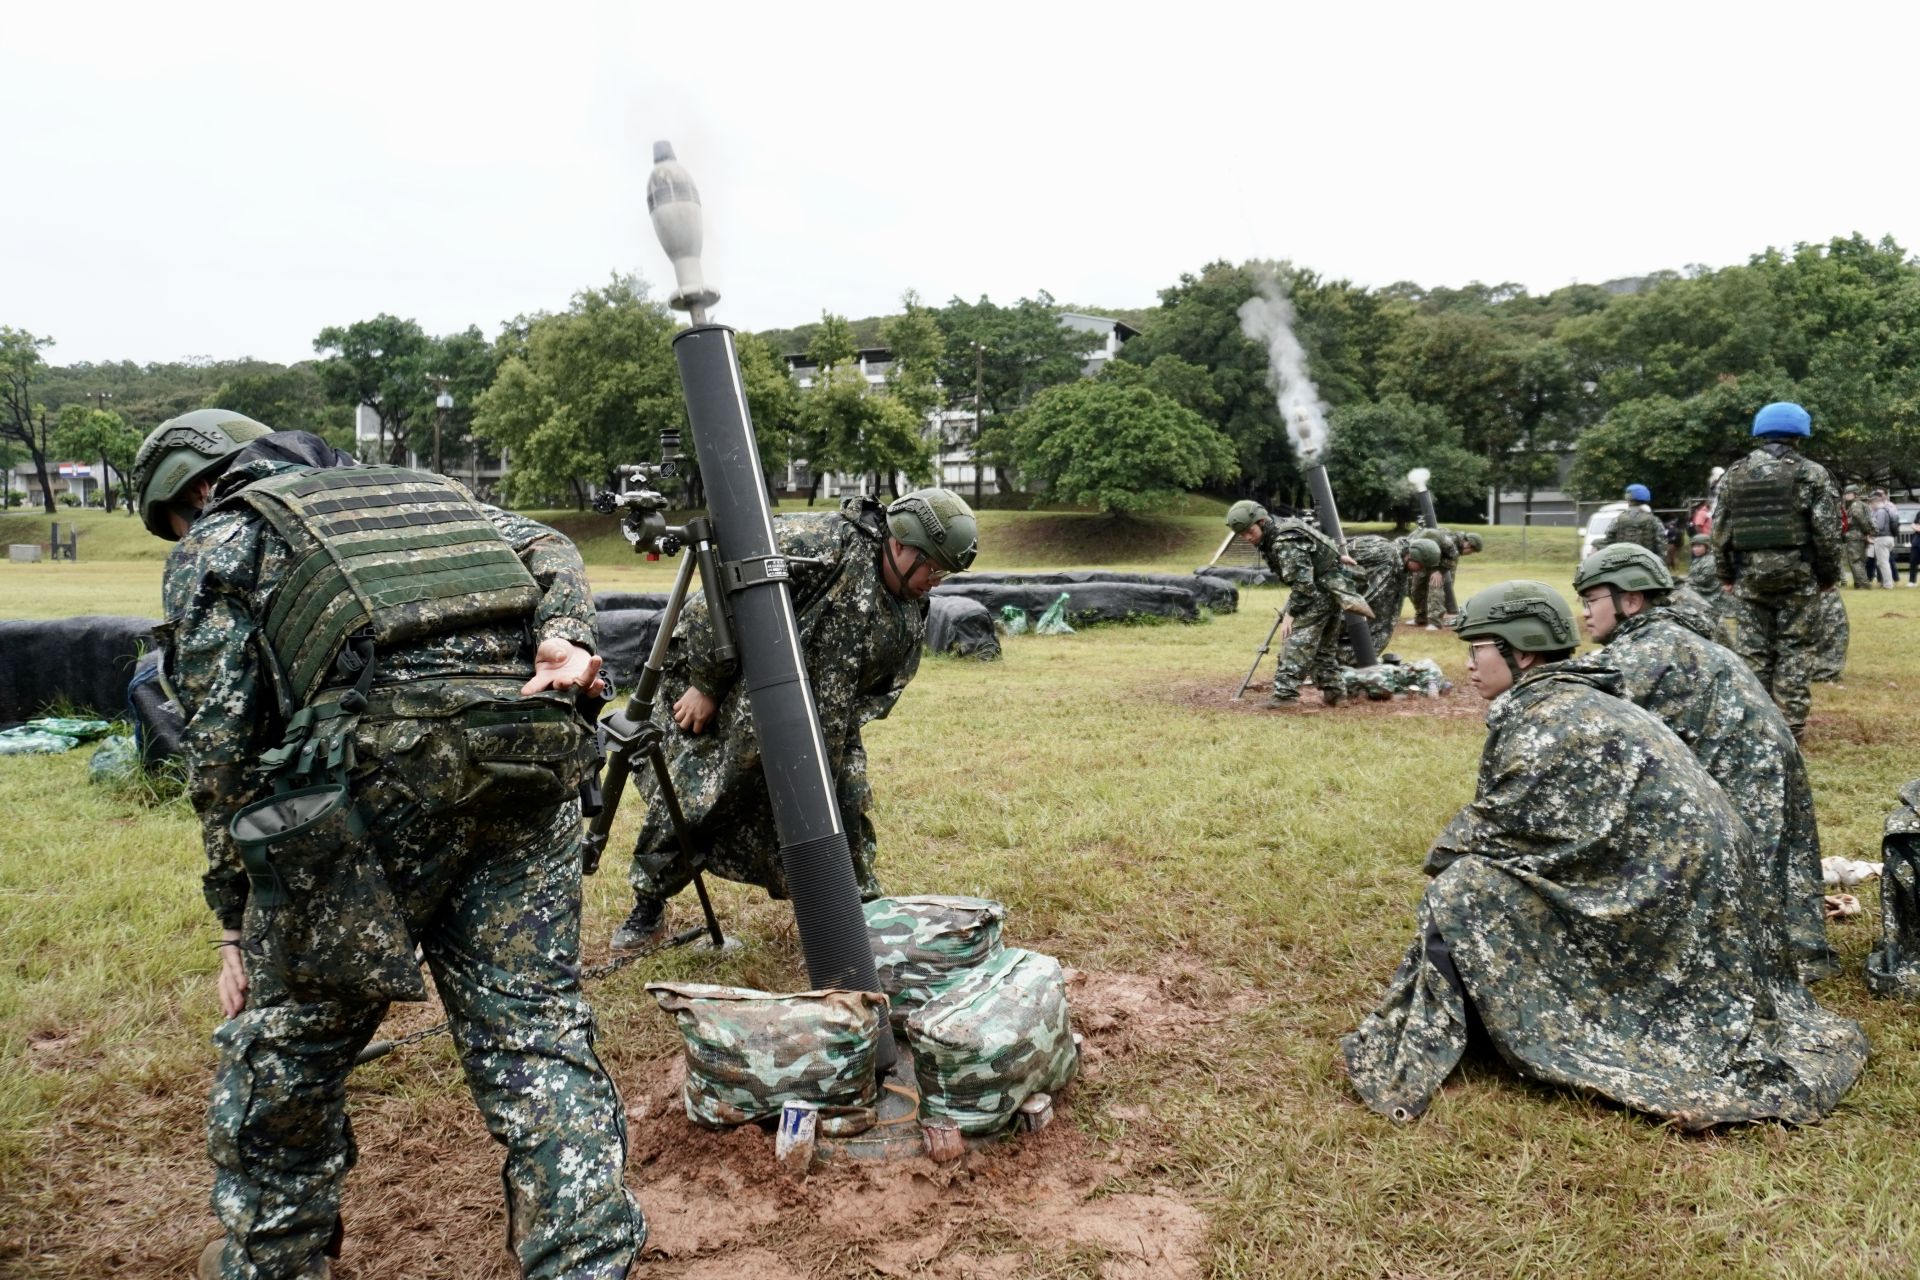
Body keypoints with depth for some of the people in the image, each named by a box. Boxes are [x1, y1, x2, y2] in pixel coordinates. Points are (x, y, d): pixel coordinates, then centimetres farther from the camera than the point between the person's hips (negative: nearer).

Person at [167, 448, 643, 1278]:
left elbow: (220, 736, 9)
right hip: (527, 768, 4)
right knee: (533, 1028, 8)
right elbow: (545, 549, 12)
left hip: (377, 772, -4)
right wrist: (564, 637, -5)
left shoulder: (222, 536, 18)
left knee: (287, 1039, 16)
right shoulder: (426, 491, 32)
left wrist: (237, 922, 13)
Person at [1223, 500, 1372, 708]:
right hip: (1330, 589, 11)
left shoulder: (1285, 543, -26)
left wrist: (1292, 612, -20)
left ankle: (1286, 693, -18)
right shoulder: (1281, 528, 6)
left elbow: (1303, 583, -28)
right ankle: (1331, 692, 18)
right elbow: (1318, 542, 20)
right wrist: (1336, 555, 29)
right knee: (1325, 645, 15)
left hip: (1320, 592, -11)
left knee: (1298, 642, -14)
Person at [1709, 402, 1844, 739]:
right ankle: (1791, 722, 3)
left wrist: (1725, 575, 13)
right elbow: (1827, 532, -4)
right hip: (1798, 574, -2)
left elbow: (1720, 529, 6)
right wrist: (1829, 575, 6)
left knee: (1751, 649, 6)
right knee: (1794, 649, 3)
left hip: (1749, 575, 2)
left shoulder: (1734, 474, 5)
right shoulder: (1812, 474, -2)